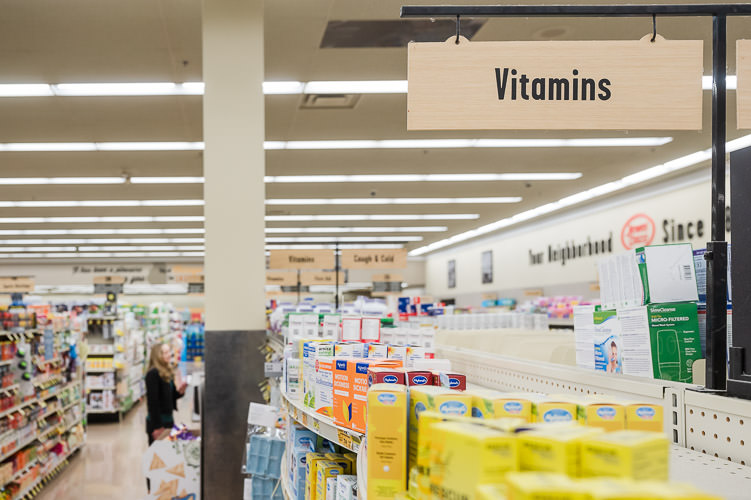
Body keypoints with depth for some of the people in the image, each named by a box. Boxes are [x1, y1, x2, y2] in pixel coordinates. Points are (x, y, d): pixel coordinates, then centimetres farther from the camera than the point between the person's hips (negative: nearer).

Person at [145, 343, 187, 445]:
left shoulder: (168, 372, 10)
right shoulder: (153, 374, -17)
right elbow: (152, 401, -19)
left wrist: (179, 391, -6)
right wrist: (157, 427, -20)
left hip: (168, 420, 8)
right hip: (157, 422, -8)